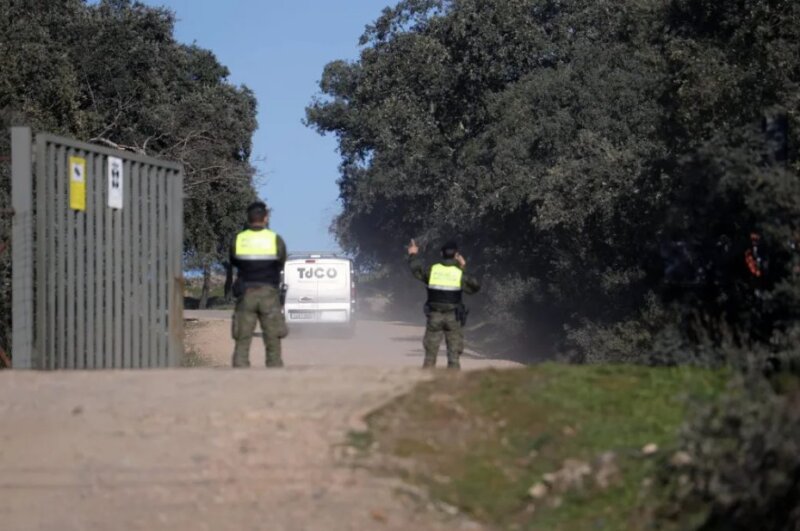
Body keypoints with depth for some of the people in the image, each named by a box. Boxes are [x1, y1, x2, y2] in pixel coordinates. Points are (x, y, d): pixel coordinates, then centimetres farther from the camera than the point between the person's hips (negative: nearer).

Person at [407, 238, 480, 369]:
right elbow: (475, 287, 8)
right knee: (454, 353, 2)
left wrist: (413, 255, 34)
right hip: (453, 318, -1)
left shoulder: (432, 270, -2)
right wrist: (463, 269, 12)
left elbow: (417, 269, 15)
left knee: (430, 353, 7)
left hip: (434, 317, 1)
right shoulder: (459, 274, -5)